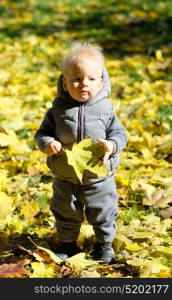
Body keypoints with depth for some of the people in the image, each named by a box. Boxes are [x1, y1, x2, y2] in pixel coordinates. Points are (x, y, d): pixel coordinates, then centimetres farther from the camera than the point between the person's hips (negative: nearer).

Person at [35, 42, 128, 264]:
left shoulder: (105, 109, -11)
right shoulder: (57, 110, -10)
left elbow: (119, 133, -7)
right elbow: (42, 132, -5)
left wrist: (112, 145, -28)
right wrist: (47, 144, -26)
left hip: (98, 176, -1)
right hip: (65, 178, 1)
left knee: (102, 212, 15)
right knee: (66, 212, 18)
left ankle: (105, 244, 38)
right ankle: (67, 243, 40)